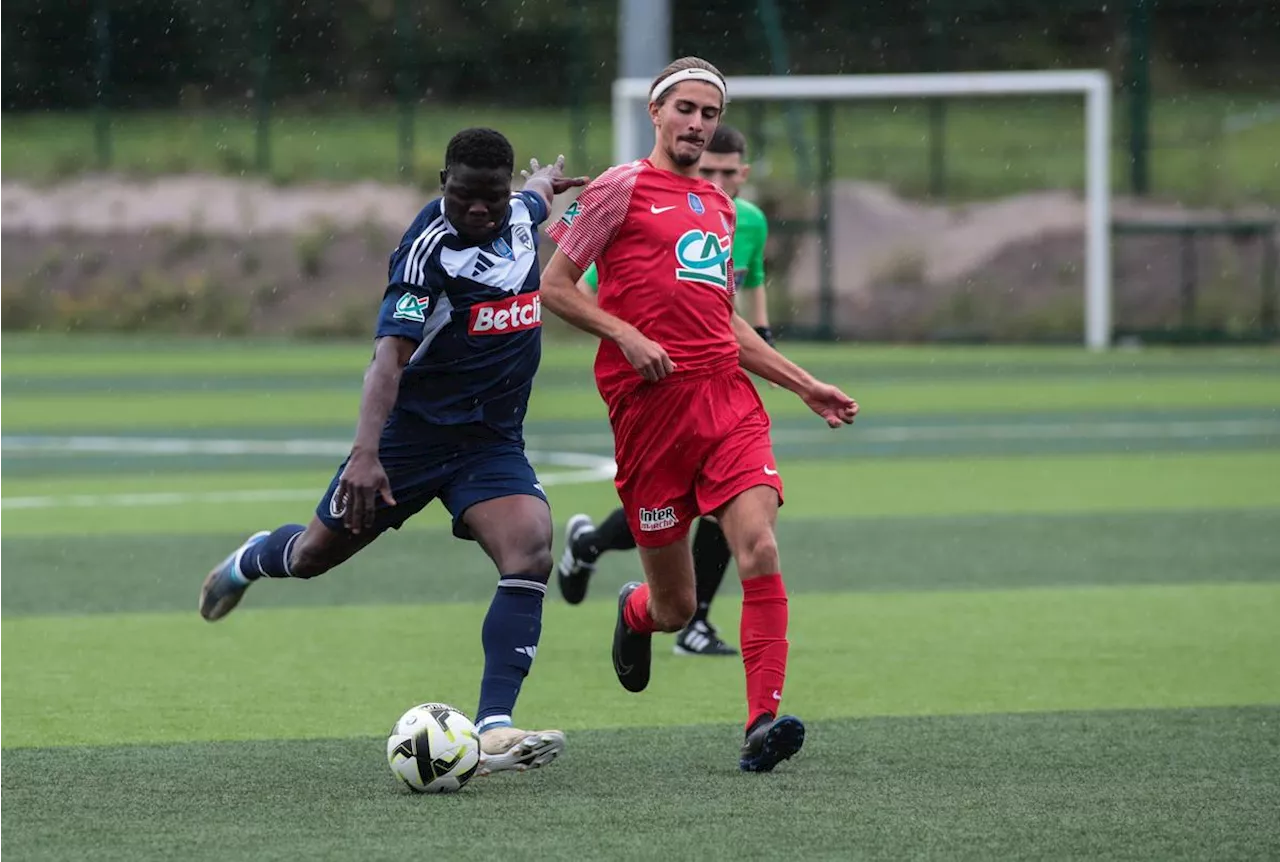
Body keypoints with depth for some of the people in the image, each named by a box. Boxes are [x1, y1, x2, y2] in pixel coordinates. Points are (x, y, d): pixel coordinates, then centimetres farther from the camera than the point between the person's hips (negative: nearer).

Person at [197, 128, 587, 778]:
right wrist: (365, 452, -45)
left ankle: (493, 729, -27)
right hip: (412, 430, -4)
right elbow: (390, 355, -32)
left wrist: (547, 182, 52)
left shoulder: (518, 216, -1)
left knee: (531, 552, -22)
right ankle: (254, 560, 53)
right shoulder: (430, 250, -23)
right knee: (314, 555, 13)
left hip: (492, 443, 4)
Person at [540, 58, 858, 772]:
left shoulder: (720, 206, 21)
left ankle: (764, 722, -21)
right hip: (649, 401, -5)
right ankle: (636, 614, 39)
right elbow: (553, 286, 0)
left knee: (760, 550, -19)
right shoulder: (623, 188, 2)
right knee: (676, 607, 1)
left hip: (728, 395, 5)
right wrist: (627, 336, -13)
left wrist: (804, 384, 24)